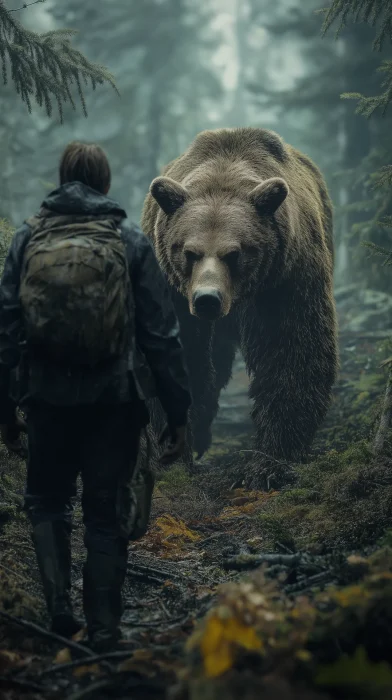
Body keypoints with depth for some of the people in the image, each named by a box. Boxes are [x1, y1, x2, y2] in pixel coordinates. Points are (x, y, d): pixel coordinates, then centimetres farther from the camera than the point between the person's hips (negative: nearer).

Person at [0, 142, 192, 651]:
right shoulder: (131, 242, -2)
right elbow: (162, 335, -4)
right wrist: (178, 413, 1)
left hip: (48, 399, 1)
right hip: (114, 401, -1)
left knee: (47, 502, 19)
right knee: (107, 515, 10)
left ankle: (59, 604, 2)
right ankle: (103, 629, 11)